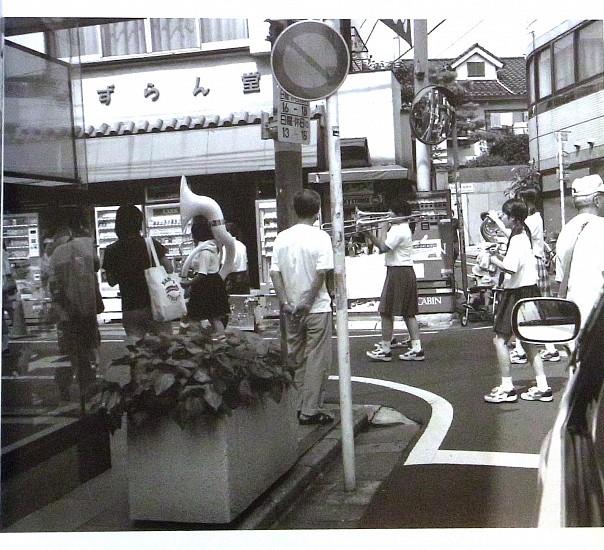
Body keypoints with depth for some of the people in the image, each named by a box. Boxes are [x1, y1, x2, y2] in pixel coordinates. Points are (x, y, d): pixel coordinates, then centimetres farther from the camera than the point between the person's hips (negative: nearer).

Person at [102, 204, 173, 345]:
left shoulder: (111, 251, -2)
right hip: (155, 306, -2)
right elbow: (169, 269, -4)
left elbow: (111, 281, 5)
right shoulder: (151, 245, -7)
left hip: (129, 309, 2)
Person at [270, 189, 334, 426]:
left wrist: (285, 302, -3)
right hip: (317, 308, -5)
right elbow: (321, 273, -17)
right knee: (317, 360, 4)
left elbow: (274, 273, -1)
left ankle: (301, 406, 23)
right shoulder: (320, 237, -10)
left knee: (297, 359, 15)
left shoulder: (282, 237, 3)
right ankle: (310, 410, 5)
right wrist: (307, 301, -12)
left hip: (291, 310, 5)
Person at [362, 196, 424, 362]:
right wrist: (367, 232, 10)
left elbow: (382, 247, -23)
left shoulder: (399, 230, -15)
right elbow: (379, 243, 18)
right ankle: (417, 349, 7)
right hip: (406, 273, 10)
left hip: (398, 273, -10)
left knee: (386, 312, -3)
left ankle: (385, 350, 3)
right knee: (408, 313, 8)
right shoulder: (403, 228, 17)